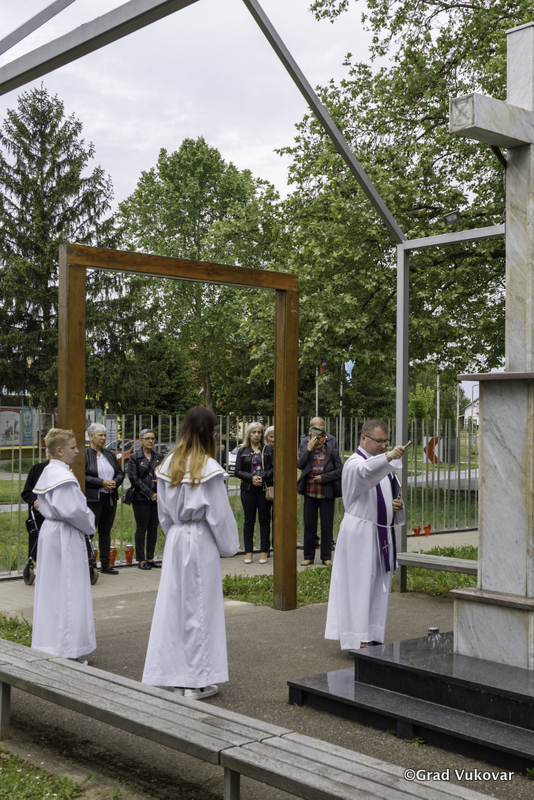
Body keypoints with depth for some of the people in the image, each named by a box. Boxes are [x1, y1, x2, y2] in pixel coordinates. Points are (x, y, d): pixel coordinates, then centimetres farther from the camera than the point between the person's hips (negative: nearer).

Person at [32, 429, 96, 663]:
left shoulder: (49, 471, 12)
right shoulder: (62, 476, -20)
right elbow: (72, 510, -26)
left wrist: (85, 524, 10)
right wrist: (88, 527, -7)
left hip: (51, 531, 10)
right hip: (65, 537, -10)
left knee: (52, 589, 15)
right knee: (67, 591, -3)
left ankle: (48, 642, 25)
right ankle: (66, 649, 3)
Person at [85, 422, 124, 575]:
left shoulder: (110, 454, 14)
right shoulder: (84, 454, -6)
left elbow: (120, 473, 16)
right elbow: (82, 476, -14)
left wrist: (115, 482, -5)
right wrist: (102, 482, -18)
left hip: (110, 498, 6)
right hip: (92, 499, -6)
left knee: (105, 532, 12)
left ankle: (105, 565, 19)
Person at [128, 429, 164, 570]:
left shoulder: (159, 457, 11)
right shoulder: (134, 457, -2)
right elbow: (134, 478, -8)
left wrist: (159, 493, -6)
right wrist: (150, 493, -12)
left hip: (157, 498, 4)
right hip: (141, 499, -4)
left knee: (153, 528, 7)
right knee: (141, 529, 0)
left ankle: (150, 558, 16)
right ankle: (141, 560, 7)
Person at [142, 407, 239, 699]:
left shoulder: (168, 464, 4)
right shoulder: (208, 467, -14)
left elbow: (164, 511, 11)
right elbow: (219, 513, -10)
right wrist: (228, 547, 2)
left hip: (175, 540, 6)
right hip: (202, 541, -6)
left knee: (174, 603, 10)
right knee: (200, 608, 3)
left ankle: (176, 677, 18)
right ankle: (197, 681, 10)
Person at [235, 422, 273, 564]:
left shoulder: (268, 450, 7)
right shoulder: (242, 451, 7)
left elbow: (273, 468, 0)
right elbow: (238, 471, 2)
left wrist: (262, 477, -15)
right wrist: (252, 477, -13)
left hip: (264, 489, 0)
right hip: (248, 490, 0)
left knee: (265, 520, 3)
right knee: (249, 520, 4)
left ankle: (264, 551, 10)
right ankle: (248, 552, 10)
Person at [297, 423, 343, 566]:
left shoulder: (332, 451, -2)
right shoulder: (306, 451, 4)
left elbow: (340, 471, -4)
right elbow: (300, 465, -11)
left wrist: (323, 477, -14)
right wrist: (309, 449, -16)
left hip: (327, 494, -2)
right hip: (310, 493, 2)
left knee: (327, 526, 5)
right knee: (309, 525, 7)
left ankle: (326, 557, 16)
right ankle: (309, 556, 17)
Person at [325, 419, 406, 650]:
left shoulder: (383, 464, 16)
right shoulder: (355, 464, -11)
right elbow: (365, 472, -36)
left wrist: (398, 505, 2)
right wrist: (387, 457, -54)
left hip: (382, 534, 9)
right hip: (360, 535, -8)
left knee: (379, 587, 12)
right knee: (359, 586, -7)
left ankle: (373, 637, 20)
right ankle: (356, 640, -4)